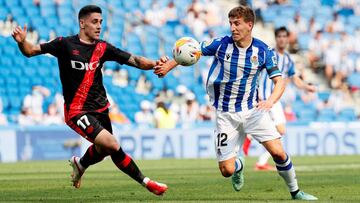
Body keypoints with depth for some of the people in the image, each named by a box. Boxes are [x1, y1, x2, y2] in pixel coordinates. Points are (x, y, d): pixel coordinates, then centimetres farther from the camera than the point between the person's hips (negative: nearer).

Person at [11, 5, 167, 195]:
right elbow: (31, 51, -5)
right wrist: (22, 42, -26)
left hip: (100, 108, 6)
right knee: (112, 145, -20)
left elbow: (134, 60, -3)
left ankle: (80, 164, 54)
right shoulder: (65, 44, -8)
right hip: (77, 111, -6)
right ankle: (145, 182, -6)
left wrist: (154, 64, -21)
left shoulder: (103, 48, 2)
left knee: (103, 149, 21)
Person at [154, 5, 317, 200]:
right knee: (227, 170, -4)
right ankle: (239, 165, 35)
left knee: (277, 151, -15)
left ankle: (295, 192, 7)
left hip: (253, 109, 0)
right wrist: (168, 65, -9)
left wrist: (270, 101, -29)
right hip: (226, 114, 0)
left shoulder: (263, 51, -9)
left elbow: (279, 81, -10)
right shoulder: (221, 44, -10)